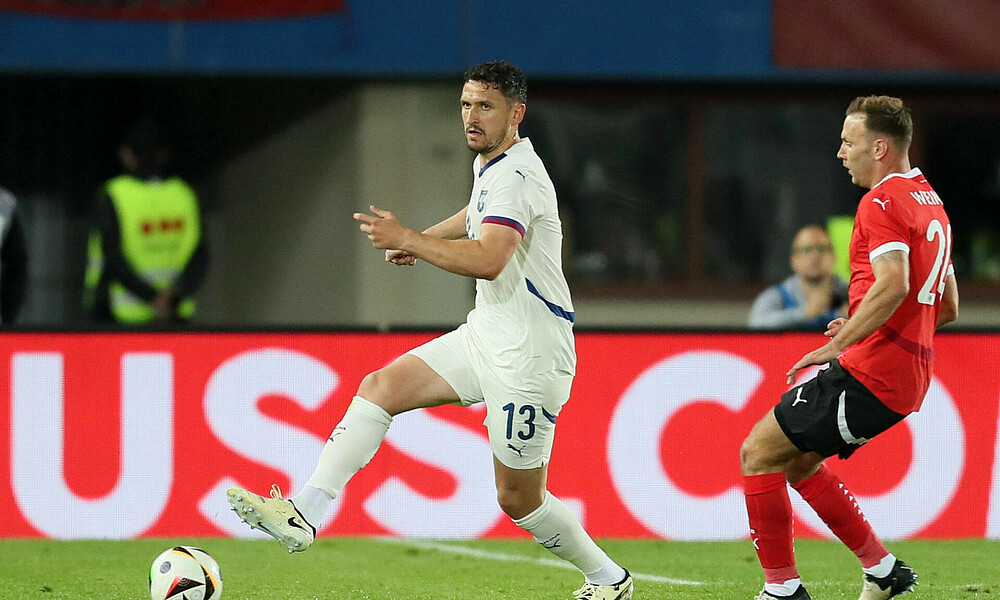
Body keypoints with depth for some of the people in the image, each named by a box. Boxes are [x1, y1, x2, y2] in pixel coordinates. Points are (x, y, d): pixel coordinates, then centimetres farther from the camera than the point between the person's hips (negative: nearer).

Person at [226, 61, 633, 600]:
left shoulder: (517, 176, -20)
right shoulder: (488, 164, 11)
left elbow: (488, 260, -35)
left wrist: (407, 239, -31)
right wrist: (421, 240, 27)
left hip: (529, 358, -9)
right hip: (484, 336, 9)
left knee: (518, 498, 1)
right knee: (380, 387, -6)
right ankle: (304, 514, -13)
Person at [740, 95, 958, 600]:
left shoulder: (883, 200, -11)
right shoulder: (930, 203, 19)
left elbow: (893, 285, -26)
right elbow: (947, 306, 23)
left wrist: (839, 345, -24)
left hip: (870, 371, -10)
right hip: (911, 374, 10)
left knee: (757, 454, -4)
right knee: (798, 461, 22)